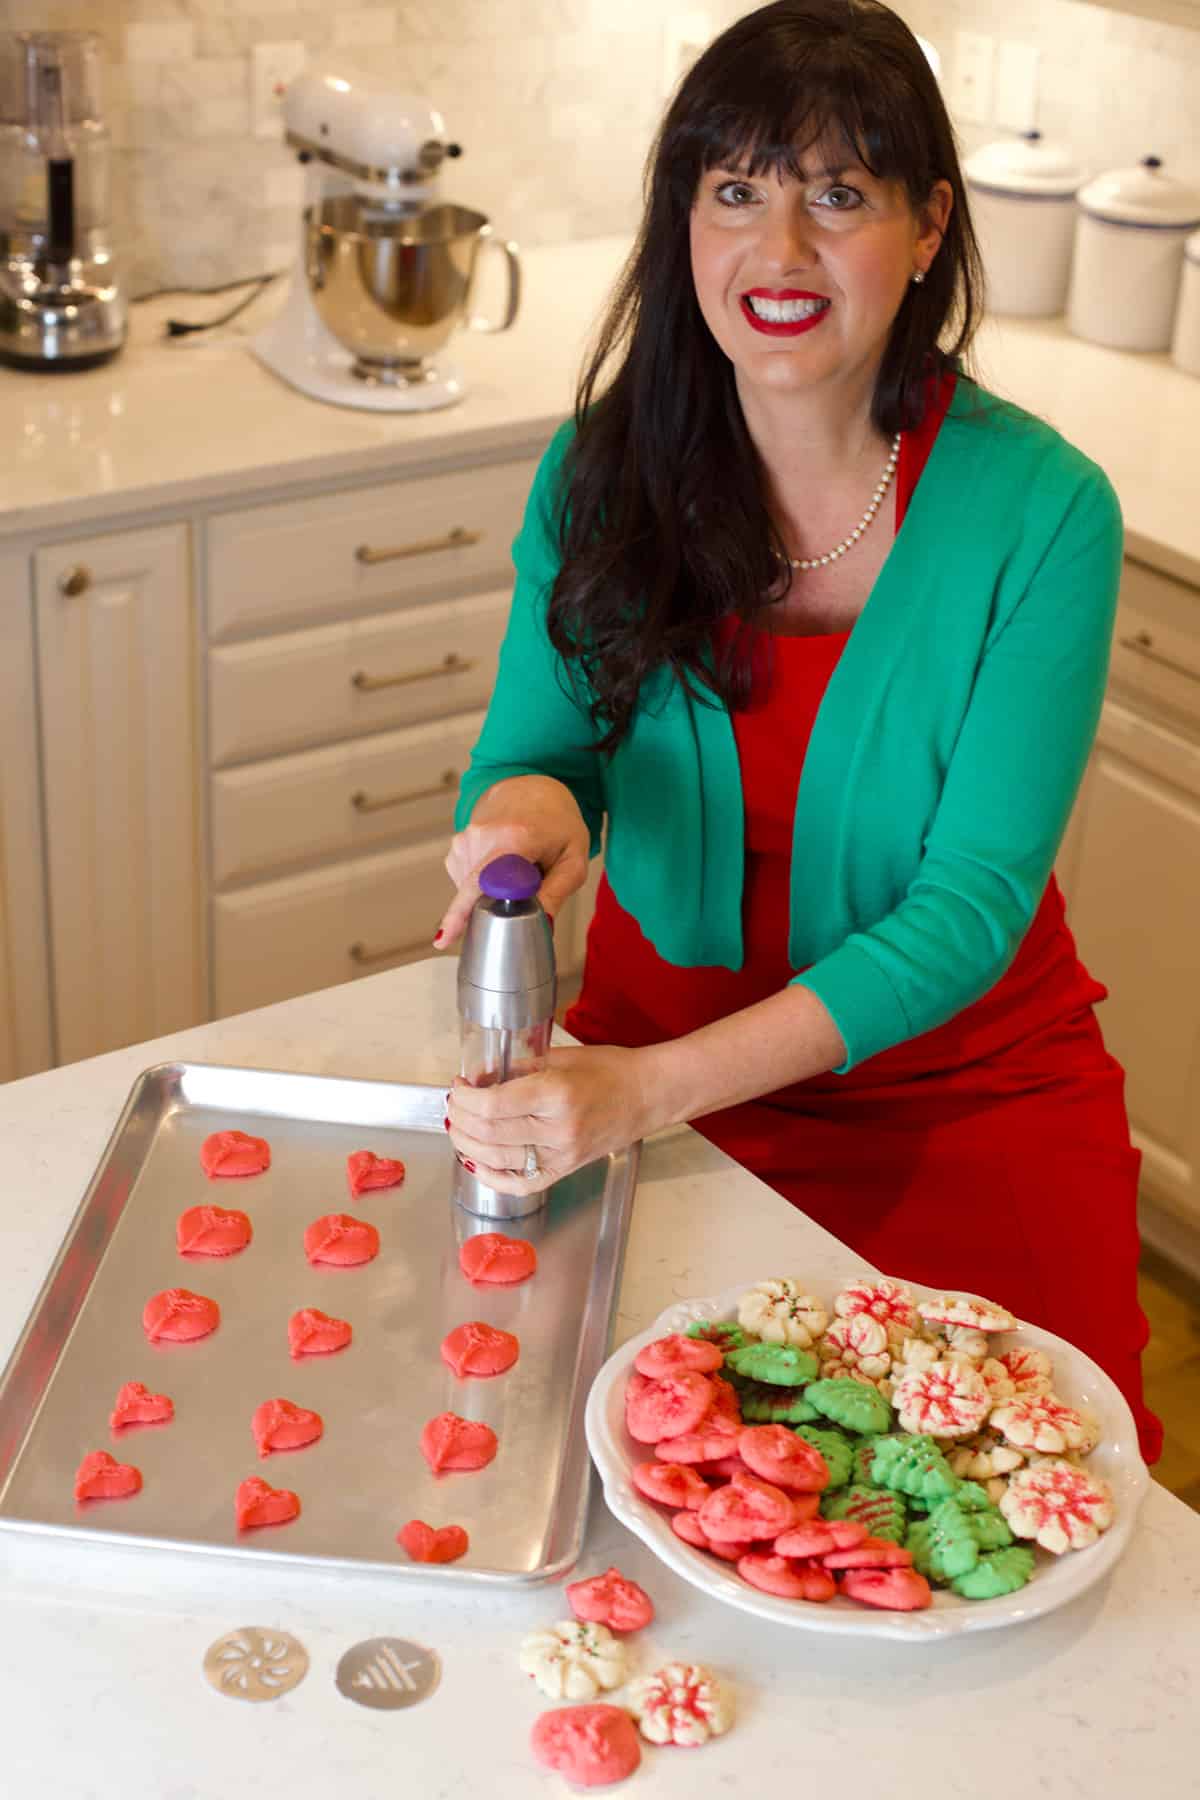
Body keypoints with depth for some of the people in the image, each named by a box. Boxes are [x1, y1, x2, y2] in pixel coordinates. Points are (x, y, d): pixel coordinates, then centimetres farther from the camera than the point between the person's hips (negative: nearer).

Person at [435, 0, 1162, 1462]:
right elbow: (532, 754, 2)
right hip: (650, 1045, 2)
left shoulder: (1040, 511, -15)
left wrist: (650, 1091, -29)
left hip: (958, 1083, -1)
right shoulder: (604, 467, -6)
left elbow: (974, 901, -17)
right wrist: (526, 801, -26)